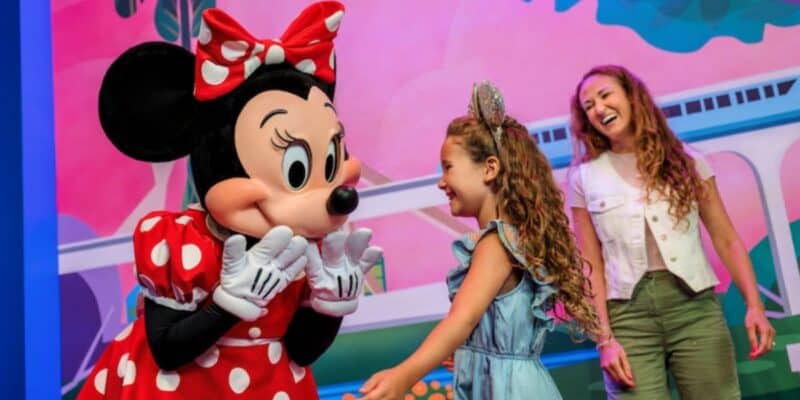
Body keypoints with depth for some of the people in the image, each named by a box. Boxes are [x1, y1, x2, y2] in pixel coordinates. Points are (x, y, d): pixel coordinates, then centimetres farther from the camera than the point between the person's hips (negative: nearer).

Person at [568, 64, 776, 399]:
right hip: (627, 315, -1)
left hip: (695, 306, 1)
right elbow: (591, 265, 2)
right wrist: (604, 337, -5)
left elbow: (726, 239, 5)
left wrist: (754, 305, -6)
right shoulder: (584, 177, 5)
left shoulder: (685, 160, 7)